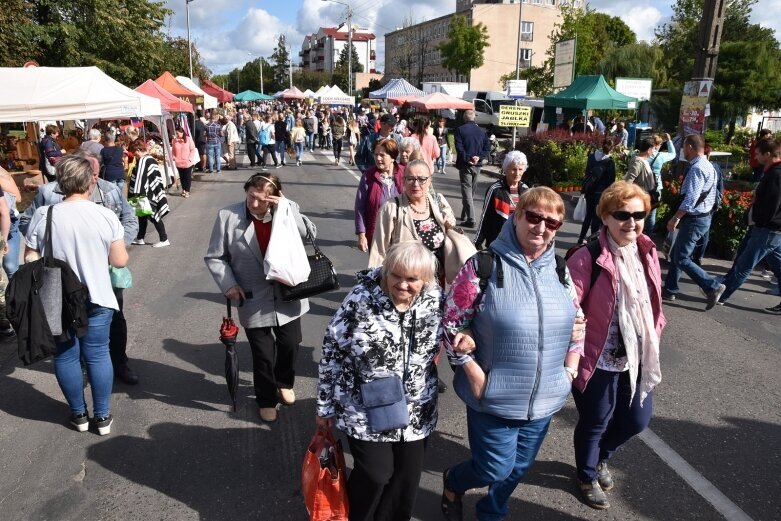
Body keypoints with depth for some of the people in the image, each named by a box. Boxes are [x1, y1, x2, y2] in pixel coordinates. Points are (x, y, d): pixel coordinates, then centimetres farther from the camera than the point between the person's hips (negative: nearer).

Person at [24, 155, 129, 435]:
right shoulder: (106, 215, -12)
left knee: (65, 356, 15)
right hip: (97, 299, 0)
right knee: (98, 355, 12)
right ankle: (103, 416, 21)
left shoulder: (42, 215, -11)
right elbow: (120, 261, -7)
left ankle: (78, 414, 29)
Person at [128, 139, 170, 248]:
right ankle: (140, 238, 24)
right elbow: (156, 176, 18)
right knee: (142, 215, 16)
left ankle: (164, 239, -2)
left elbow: (140, 178, -20)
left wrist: (137, 193, -21)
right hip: (153, 193, 10)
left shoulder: (142, 161, -15)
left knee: (154, 216, -5)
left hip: (148, 195, -10)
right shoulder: (151, 159, 13)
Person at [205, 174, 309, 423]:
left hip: (288, 295, 2)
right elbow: (214, 257, -1)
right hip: (254, 301, -2)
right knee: (263, 354, 8)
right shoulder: (228, 216, -9)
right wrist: (228, 285, -12)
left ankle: (285, 383, 49)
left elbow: (305, 234, -17)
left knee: (290, 345, 18)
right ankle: (266, 399, 35)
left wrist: (285, 208, -24)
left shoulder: (287, 210, -4)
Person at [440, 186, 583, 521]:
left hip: (544, 398, 5)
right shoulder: (484, 266, -16)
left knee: (519, 467, 20)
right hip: (495, 396, -5)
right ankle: (452, 482, 39)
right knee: (495, 469, 5)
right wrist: (475, 375, -15)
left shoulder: (560, 270, 1)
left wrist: (570, 368, 5)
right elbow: (451, 325, -13)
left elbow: (577, 324, 13)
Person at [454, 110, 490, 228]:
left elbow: (459, 147, -15)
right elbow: (487, 147, 2)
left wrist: (467, 159, -14)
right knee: (472, 191, 16)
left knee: (467, 191, -4)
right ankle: (465, 216, 28)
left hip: (465, 165, -4)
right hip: (477, 165, 5)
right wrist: (479, 157, -8)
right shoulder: (482, 131, 8)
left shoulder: (460, 130, -5)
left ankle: (471, 219, -13)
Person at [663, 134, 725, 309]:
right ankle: (669, 291, 24)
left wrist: (675, 218, -20)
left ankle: (713, 287, -4)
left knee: (681, 259, -5)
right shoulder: (707, 166, 13)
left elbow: (690, 199, -26)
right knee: (676, 254, 16)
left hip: (694, 219, -10)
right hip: (704, 216, 10)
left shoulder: (697, 169, -20)